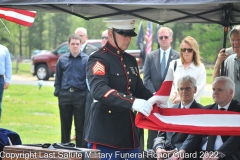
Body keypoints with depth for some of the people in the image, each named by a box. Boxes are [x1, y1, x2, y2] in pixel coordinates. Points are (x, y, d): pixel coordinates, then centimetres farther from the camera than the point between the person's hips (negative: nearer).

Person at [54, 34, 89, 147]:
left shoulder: (86, 59, 0)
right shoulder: (62, 59, 8)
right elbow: (58, 78, 14)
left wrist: (88, 95, -8)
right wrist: (57, 92, 5)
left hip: (80, 96, -3)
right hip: (65, 95, 3)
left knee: (80, 125, 3)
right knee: (65, 125, 10)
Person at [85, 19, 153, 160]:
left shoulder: (131, 60, 16)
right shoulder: (99, 59, -10)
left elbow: (139, 89, 22)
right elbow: (99, 90, -26)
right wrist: (132, 102, -37)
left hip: (129, 133, 8)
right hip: (105, 133, -8)